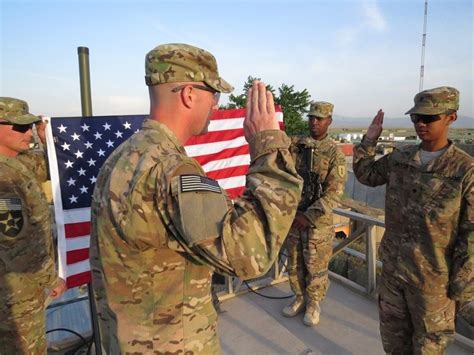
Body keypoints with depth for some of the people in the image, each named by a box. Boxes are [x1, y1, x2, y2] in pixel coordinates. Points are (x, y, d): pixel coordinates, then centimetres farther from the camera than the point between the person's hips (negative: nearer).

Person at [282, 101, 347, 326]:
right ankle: (300, 298, 38)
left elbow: (334, 193, -16)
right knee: (294, 263, 17)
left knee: (316, 266, 11)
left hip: (318, 220, -4)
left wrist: (308, 216, -22)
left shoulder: (334, 153, -10)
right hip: (293, 216, 4)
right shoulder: (294, 144, 3)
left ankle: (314, 303, 32)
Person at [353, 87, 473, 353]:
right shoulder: (400, 157, -2)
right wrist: (369, 141, -1)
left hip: (432, 276, -4)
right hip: (392, 267, 5)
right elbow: (366, 175, 12)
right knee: (392, 332, 23)